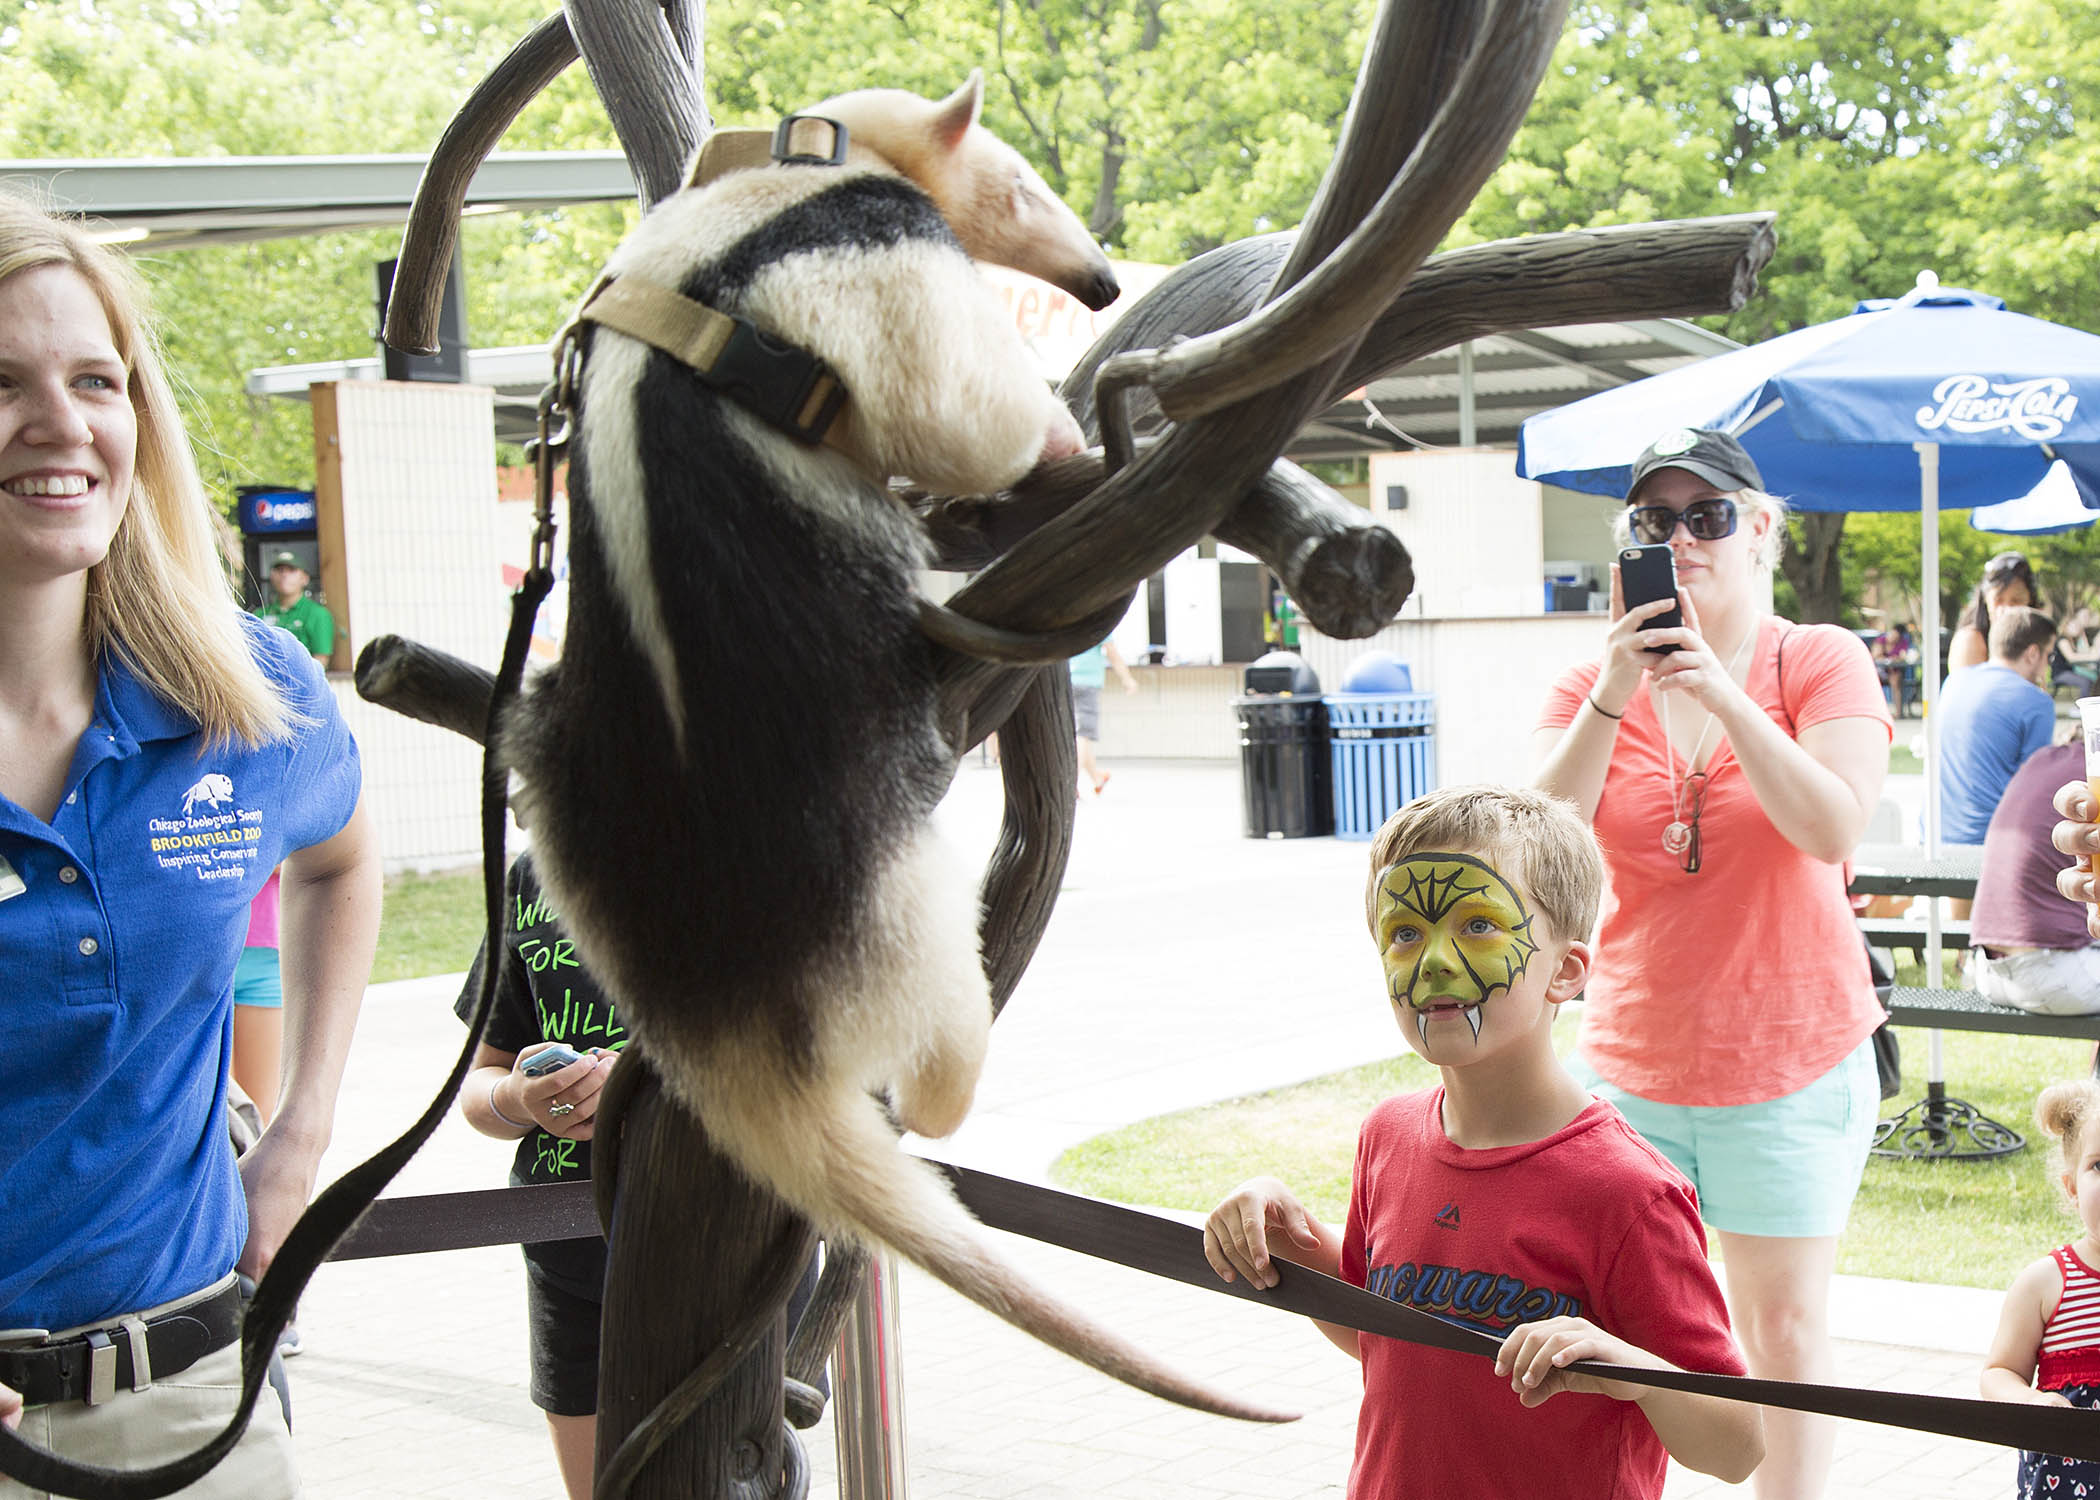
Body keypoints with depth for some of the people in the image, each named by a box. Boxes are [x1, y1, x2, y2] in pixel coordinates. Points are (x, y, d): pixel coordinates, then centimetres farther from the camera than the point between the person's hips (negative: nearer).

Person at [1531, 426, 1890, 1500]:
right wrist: (1613, 697, -22)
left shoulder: (1819, 662, -3)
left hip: (1794, 1059, -2)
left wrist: (1721, 693, -25)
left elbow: (1834, 828, -18)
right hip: (1631, 1058, 2)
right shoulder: (1590, 687, 3)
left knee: (1784, 1329, 4)